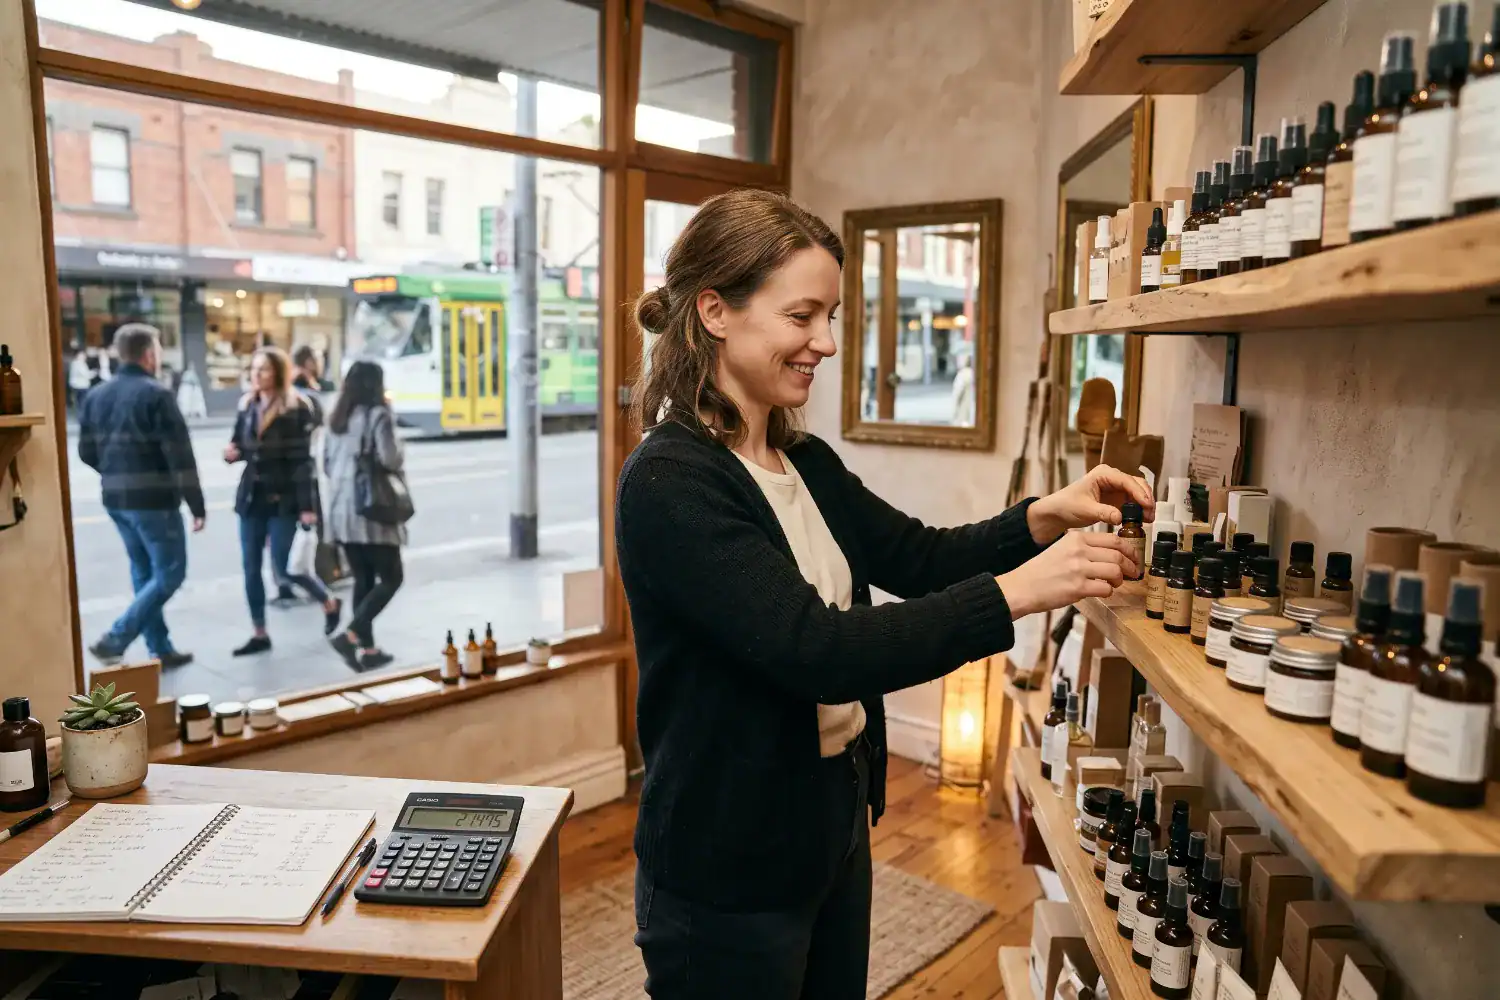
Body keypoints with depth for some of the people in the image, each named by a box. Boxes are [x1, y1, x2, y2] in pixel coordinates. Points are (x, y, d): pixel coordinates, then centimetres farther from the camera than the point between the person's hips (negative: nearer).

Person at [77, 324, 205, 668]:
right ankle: (114, 641, -6)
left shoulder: (96, 395, 9)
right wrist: (196, 503, -13)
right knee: (169, 573, 0)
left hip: (116, 499, 8)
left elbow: (87, 452, 14)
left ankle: (160, 649, 20)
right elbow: (180, 454, -17)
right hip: (154, 500, -8)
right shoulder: (156, 394, -14)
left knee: (143, 572, 15)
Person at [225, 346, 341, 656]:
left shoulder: (296, 407, -10)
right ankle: (259, 634, 18)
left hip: (283, 498, -6)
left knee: (284, 567, -4)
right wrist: (232, 452, -7)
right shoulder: (247, 405, 8)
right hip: (251, 495, 6)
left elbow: (302, 459, -14)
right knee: (250, 568, 7)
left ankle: (330, 604, 22)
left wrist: (307, 506, -17)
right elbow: (239, 444, 18)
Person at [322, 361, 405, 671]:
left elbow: (327, 464, 17)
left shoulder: (336, 418, 12)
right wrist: (397, 446, 4)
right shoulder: (378, 415, -10)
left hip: (341, 509, 7)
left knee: (362, 579, 12)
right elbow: (391, 461, -16)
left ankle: (367, 649, 14)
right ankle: (350, 635, -12)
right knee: (390, 578, 2)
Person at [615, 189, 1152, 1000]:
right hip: (726, 877, -7)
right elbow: (818, 650, -30)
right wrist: (1016, 593, -30)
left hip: (833, 826, 8)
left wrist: (1045, 516, -11)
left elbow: (918, 557, 5)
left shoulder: (807, 465, 4)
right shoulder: (668, 483, -23)